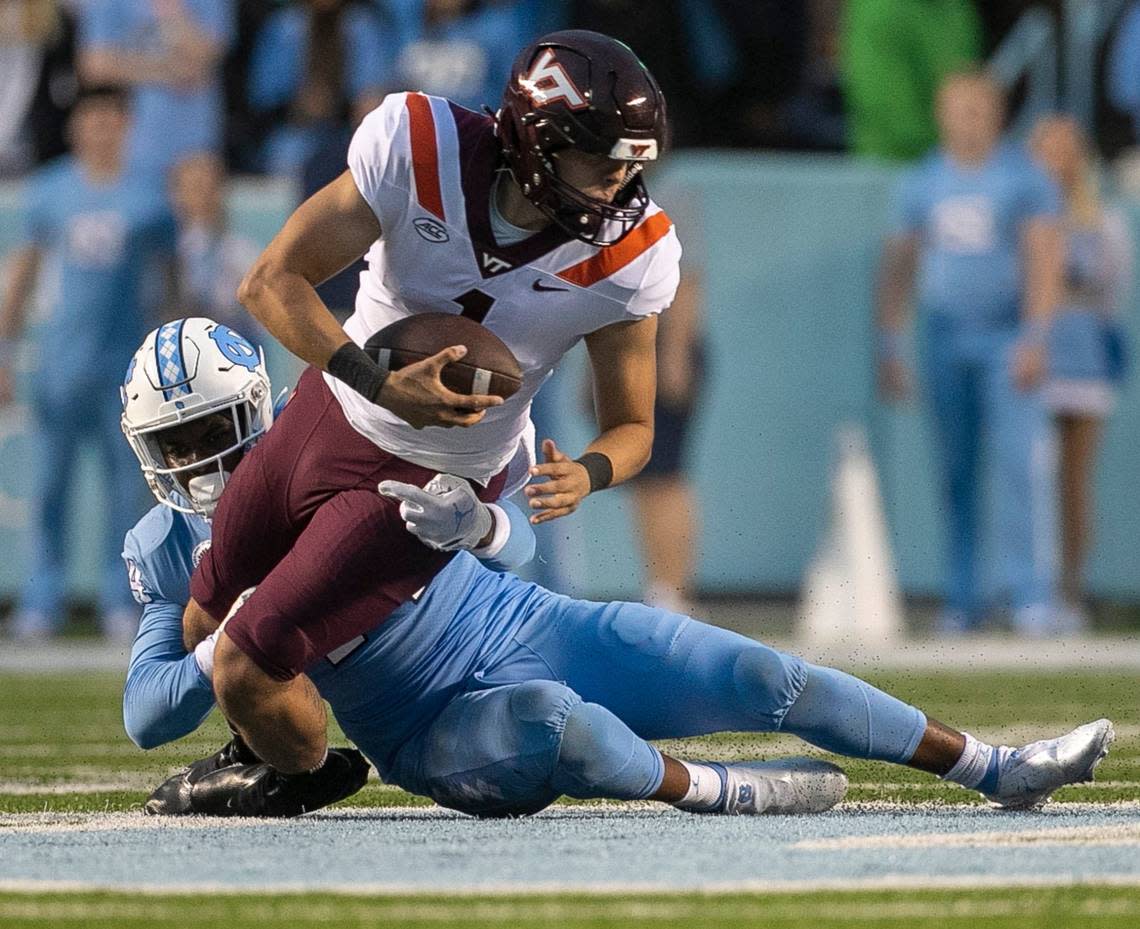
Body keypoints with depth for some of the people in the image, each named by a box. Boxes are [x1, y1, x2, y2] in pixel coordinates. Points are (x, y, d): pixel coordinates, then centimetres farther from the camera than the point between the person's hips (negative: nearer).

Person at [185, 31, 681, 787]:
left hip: (423, 486, -3)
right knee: (206, 623, 22)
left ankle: (304, 780, 20)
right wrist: (381, 385, -34)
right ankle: (260, 749, 54)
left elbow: (632, 426, -10)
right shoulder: (421, 150, -24)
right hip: (330, 409, 3)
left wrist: (586, 474, -34)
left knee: (249, 667, -13)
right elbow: (274, 282, -20)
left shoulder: (628, 256, -23)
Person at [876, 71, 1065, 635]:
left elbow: (1043, 260, -7)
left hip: (1007, 334, -3)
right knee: (953, 471, 3)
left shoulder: (1023, 177, 0)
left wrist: (1033, 337, -17)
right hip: (944, 336, 3)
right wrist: (888, 347, 8)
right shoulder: (921, 183, 11)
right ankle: (961, 601, 7)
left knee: (1020, 461, -13)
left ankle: (1032, 594, -13)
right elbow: (898, 266, 15)